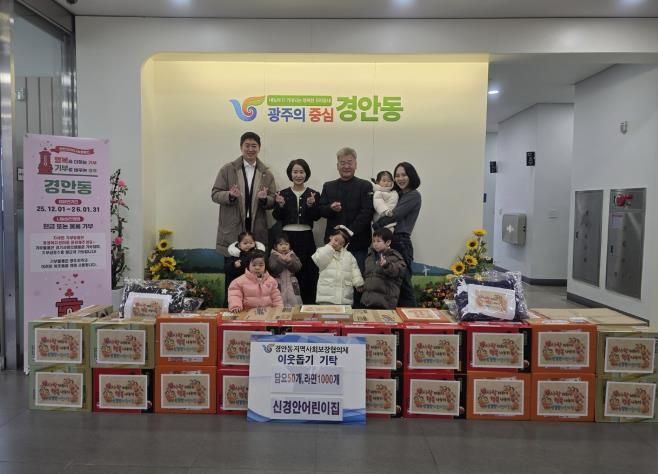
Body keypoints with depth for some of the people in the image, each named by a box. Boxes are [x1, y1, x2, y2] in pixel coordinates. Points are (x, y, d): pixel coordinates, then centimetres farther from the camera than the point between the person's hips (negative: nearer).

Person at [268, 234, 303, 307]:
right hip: (279, 286, -3)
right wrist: (281, 260, -24)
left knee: (294, 302, 4)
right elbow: (273, 268, -14)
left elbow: (298, 267, -5)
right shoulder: (273, 256, 2)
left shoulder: (292, 255, 9)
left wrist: (289, 261, -20)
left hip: (292, 285, 3)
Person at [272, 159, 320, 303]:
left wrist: (311, 205, -20)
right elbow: (277, 217, 2)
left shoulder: (313, 194, 5)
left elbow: (316, 217, -3)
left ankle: (308, 305, 10)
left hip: (306, 237, 0)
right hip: (287, 237, 1)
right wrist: (280, 205, -15)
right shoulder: (283, 194, 8)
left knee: (308, 273, -1)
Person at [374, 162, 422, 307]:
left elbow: (394, 215, -13)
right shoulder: (396, 194, 19)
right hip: (388, 241, 7)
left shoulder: (414, 195, -3)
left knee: (403, 282, -2)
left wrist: (376, 225, -8)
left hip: (400, 243, -7)